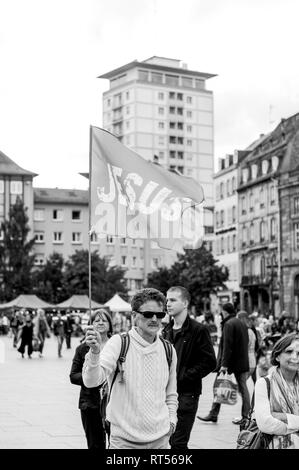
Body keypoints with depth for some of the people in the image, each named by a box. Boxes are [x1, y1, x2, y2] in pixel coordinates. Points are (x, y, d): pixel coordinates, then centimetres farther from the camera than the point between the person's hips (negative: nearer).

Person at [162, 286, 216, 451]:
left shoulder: (198, 330, -6)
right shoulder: (166, 331, 15)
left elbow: (209, 362, -12)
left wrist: (182, 377, -15)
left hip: (186, 394, -6)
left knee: (178, 443, -7)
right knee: (171, 439, 10)